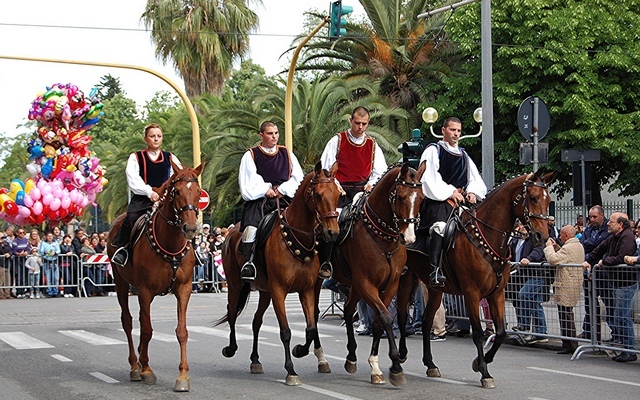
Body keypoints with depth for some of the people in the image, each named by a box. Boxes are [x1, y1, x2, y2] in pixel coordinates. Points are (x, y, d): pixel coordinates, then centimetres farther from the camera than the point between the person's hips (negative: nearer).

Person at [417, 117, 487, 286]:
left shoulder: (464, 156, 25)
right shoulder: (433, 150, 6)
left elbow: (476, 180, 20)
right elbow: (430, 178, -6)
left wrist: (472, 192, -2)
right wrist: (450, 192, -12)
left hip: (461, 201, 7)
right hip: (437, 201, -7)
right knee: (440, 226, -32)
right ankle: (435, 271, -42)